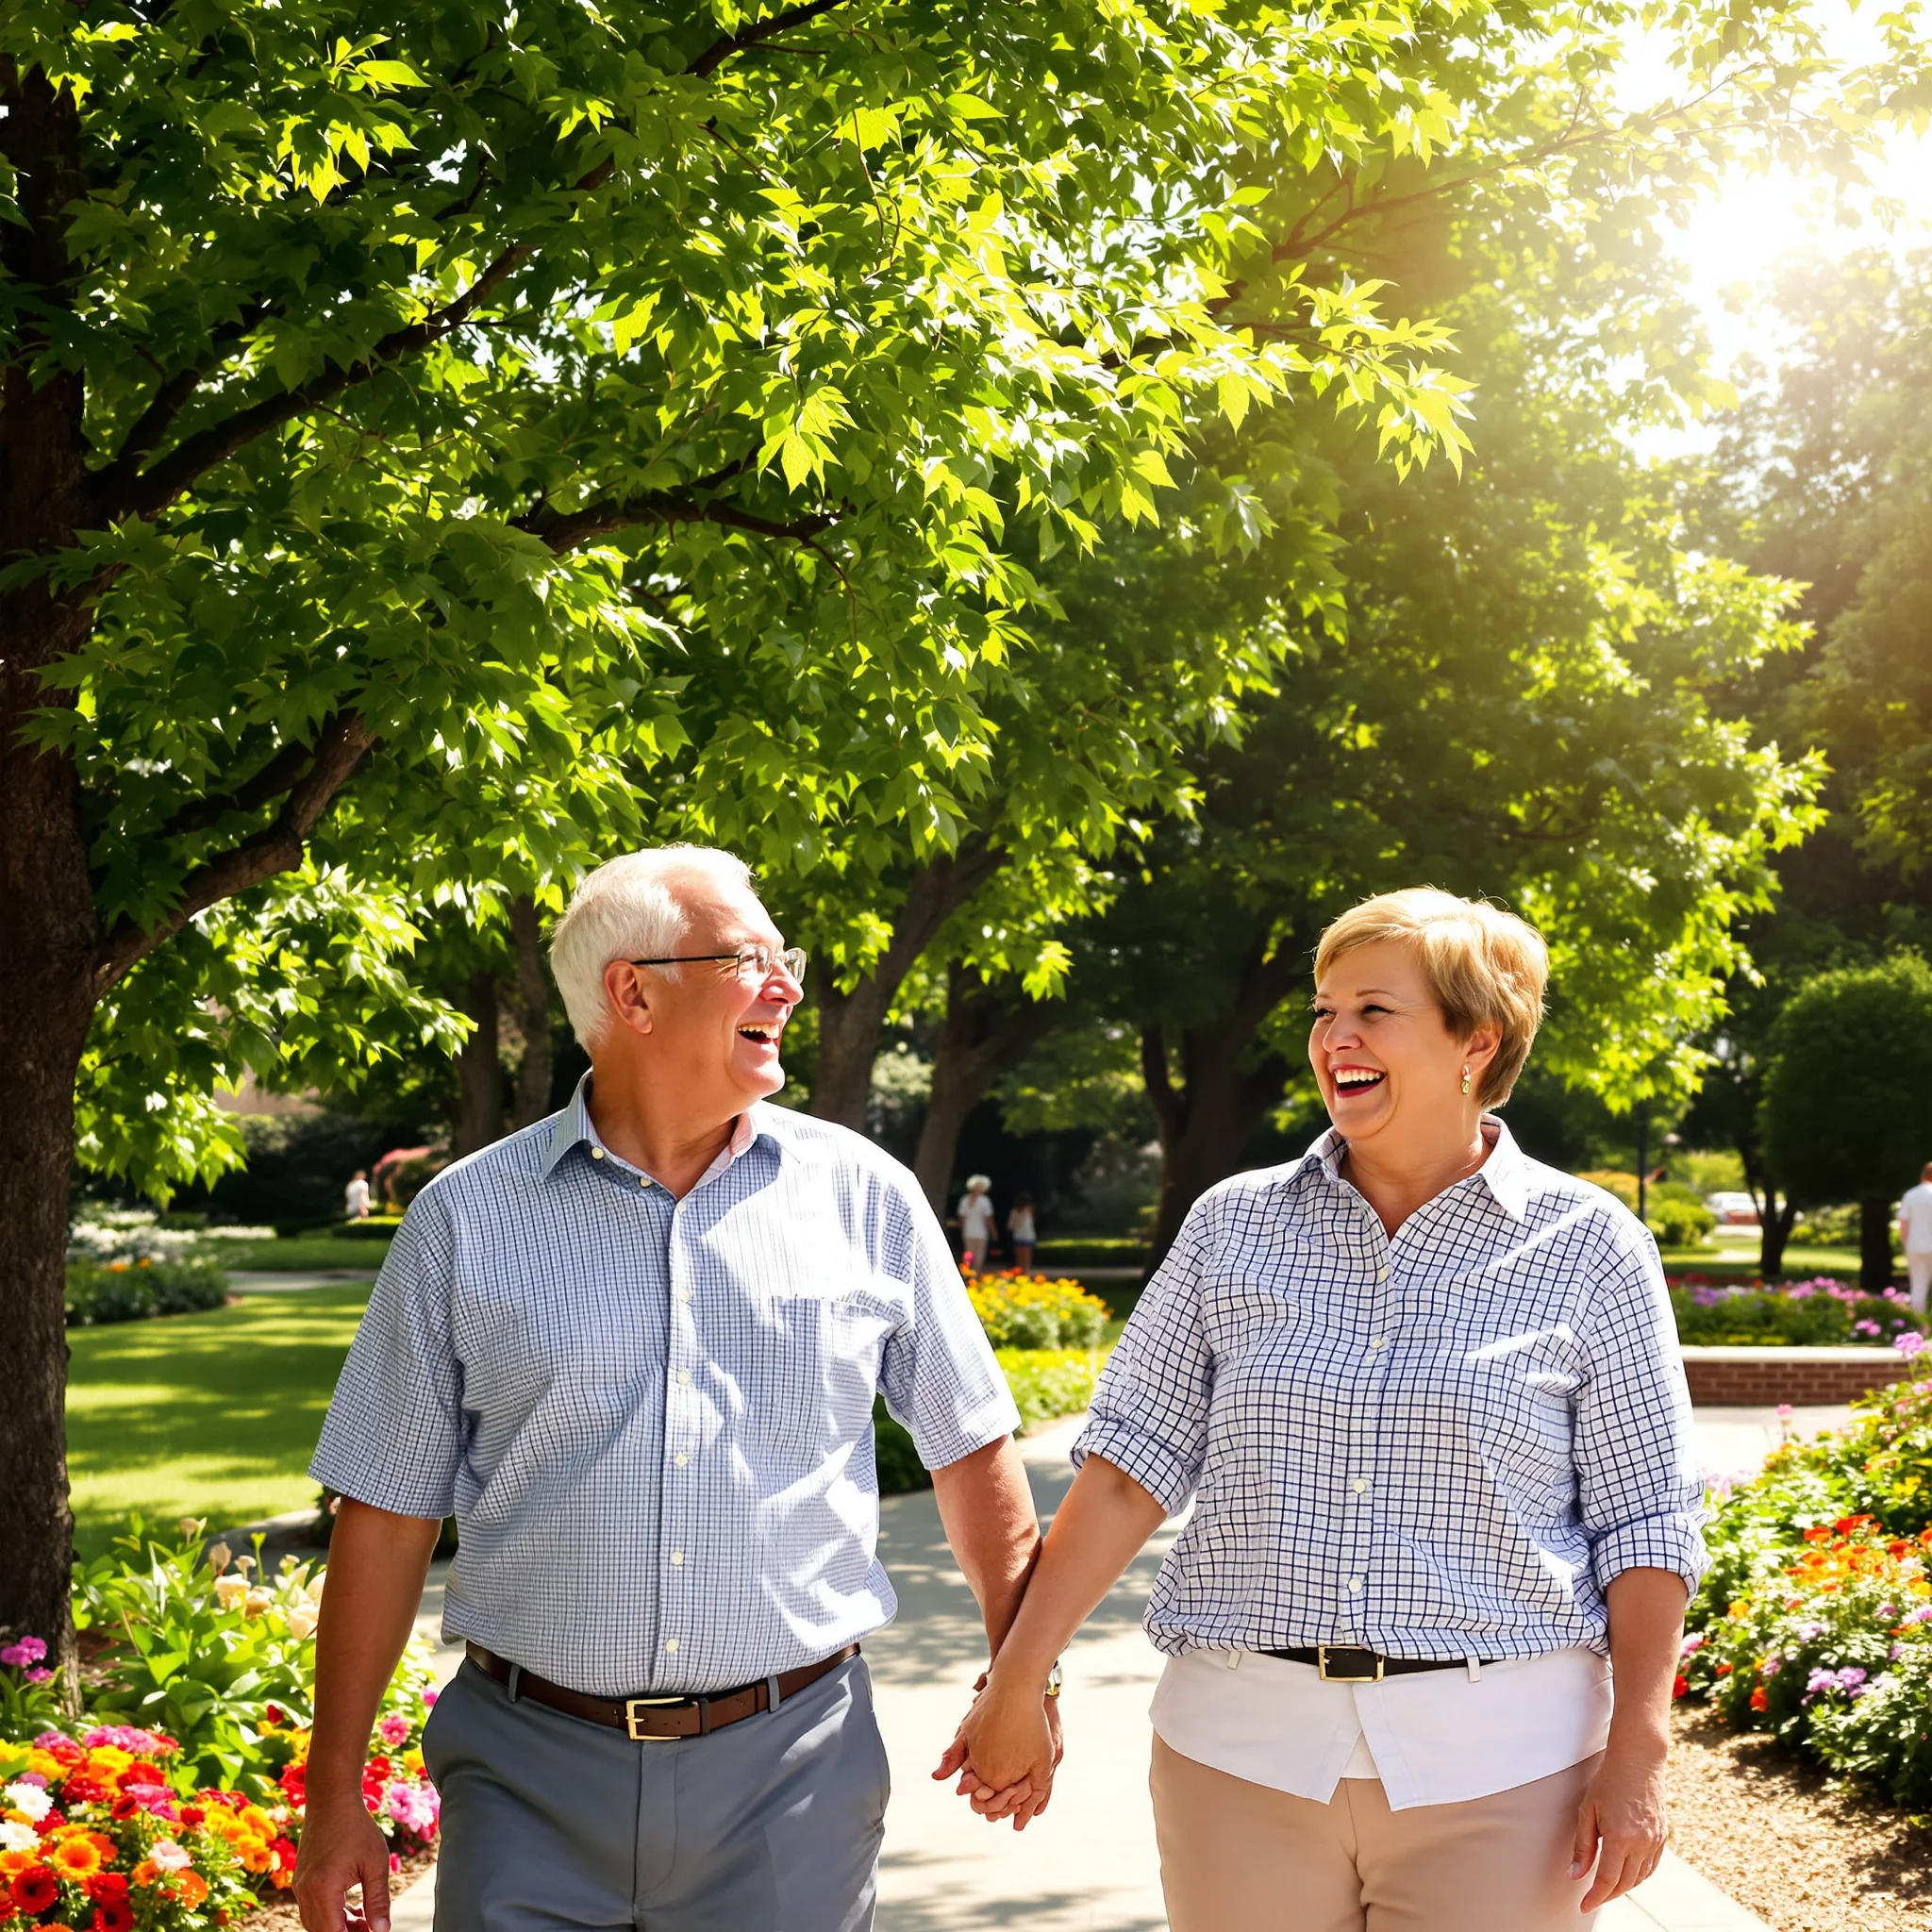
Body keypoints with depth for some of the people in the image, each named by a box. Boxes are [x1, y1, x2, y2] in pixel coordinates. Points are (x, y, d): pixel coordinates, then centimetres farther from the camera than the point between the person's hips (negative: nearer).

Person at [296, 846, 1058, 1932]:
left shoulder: (866, 1198, 3)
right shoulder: (468, 1220, 0)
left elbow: (973, 1447, 12)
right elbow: (388, 1517, 3)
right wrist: (336, 1798, 2)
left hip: (790, 1770, 1)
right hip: (532, 1777, -1)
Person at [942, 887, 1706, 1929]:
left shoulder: (1588, 1247, 0)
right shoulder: (1233, 1227, 6)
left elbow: (1645, 1519, 0)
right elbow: (1131, 1462, 5)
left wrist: (1637, 1752, -7)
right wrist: (1016, 1683, 0)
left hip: (1496, 1763, -2)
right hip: (1241, 1750, 2)